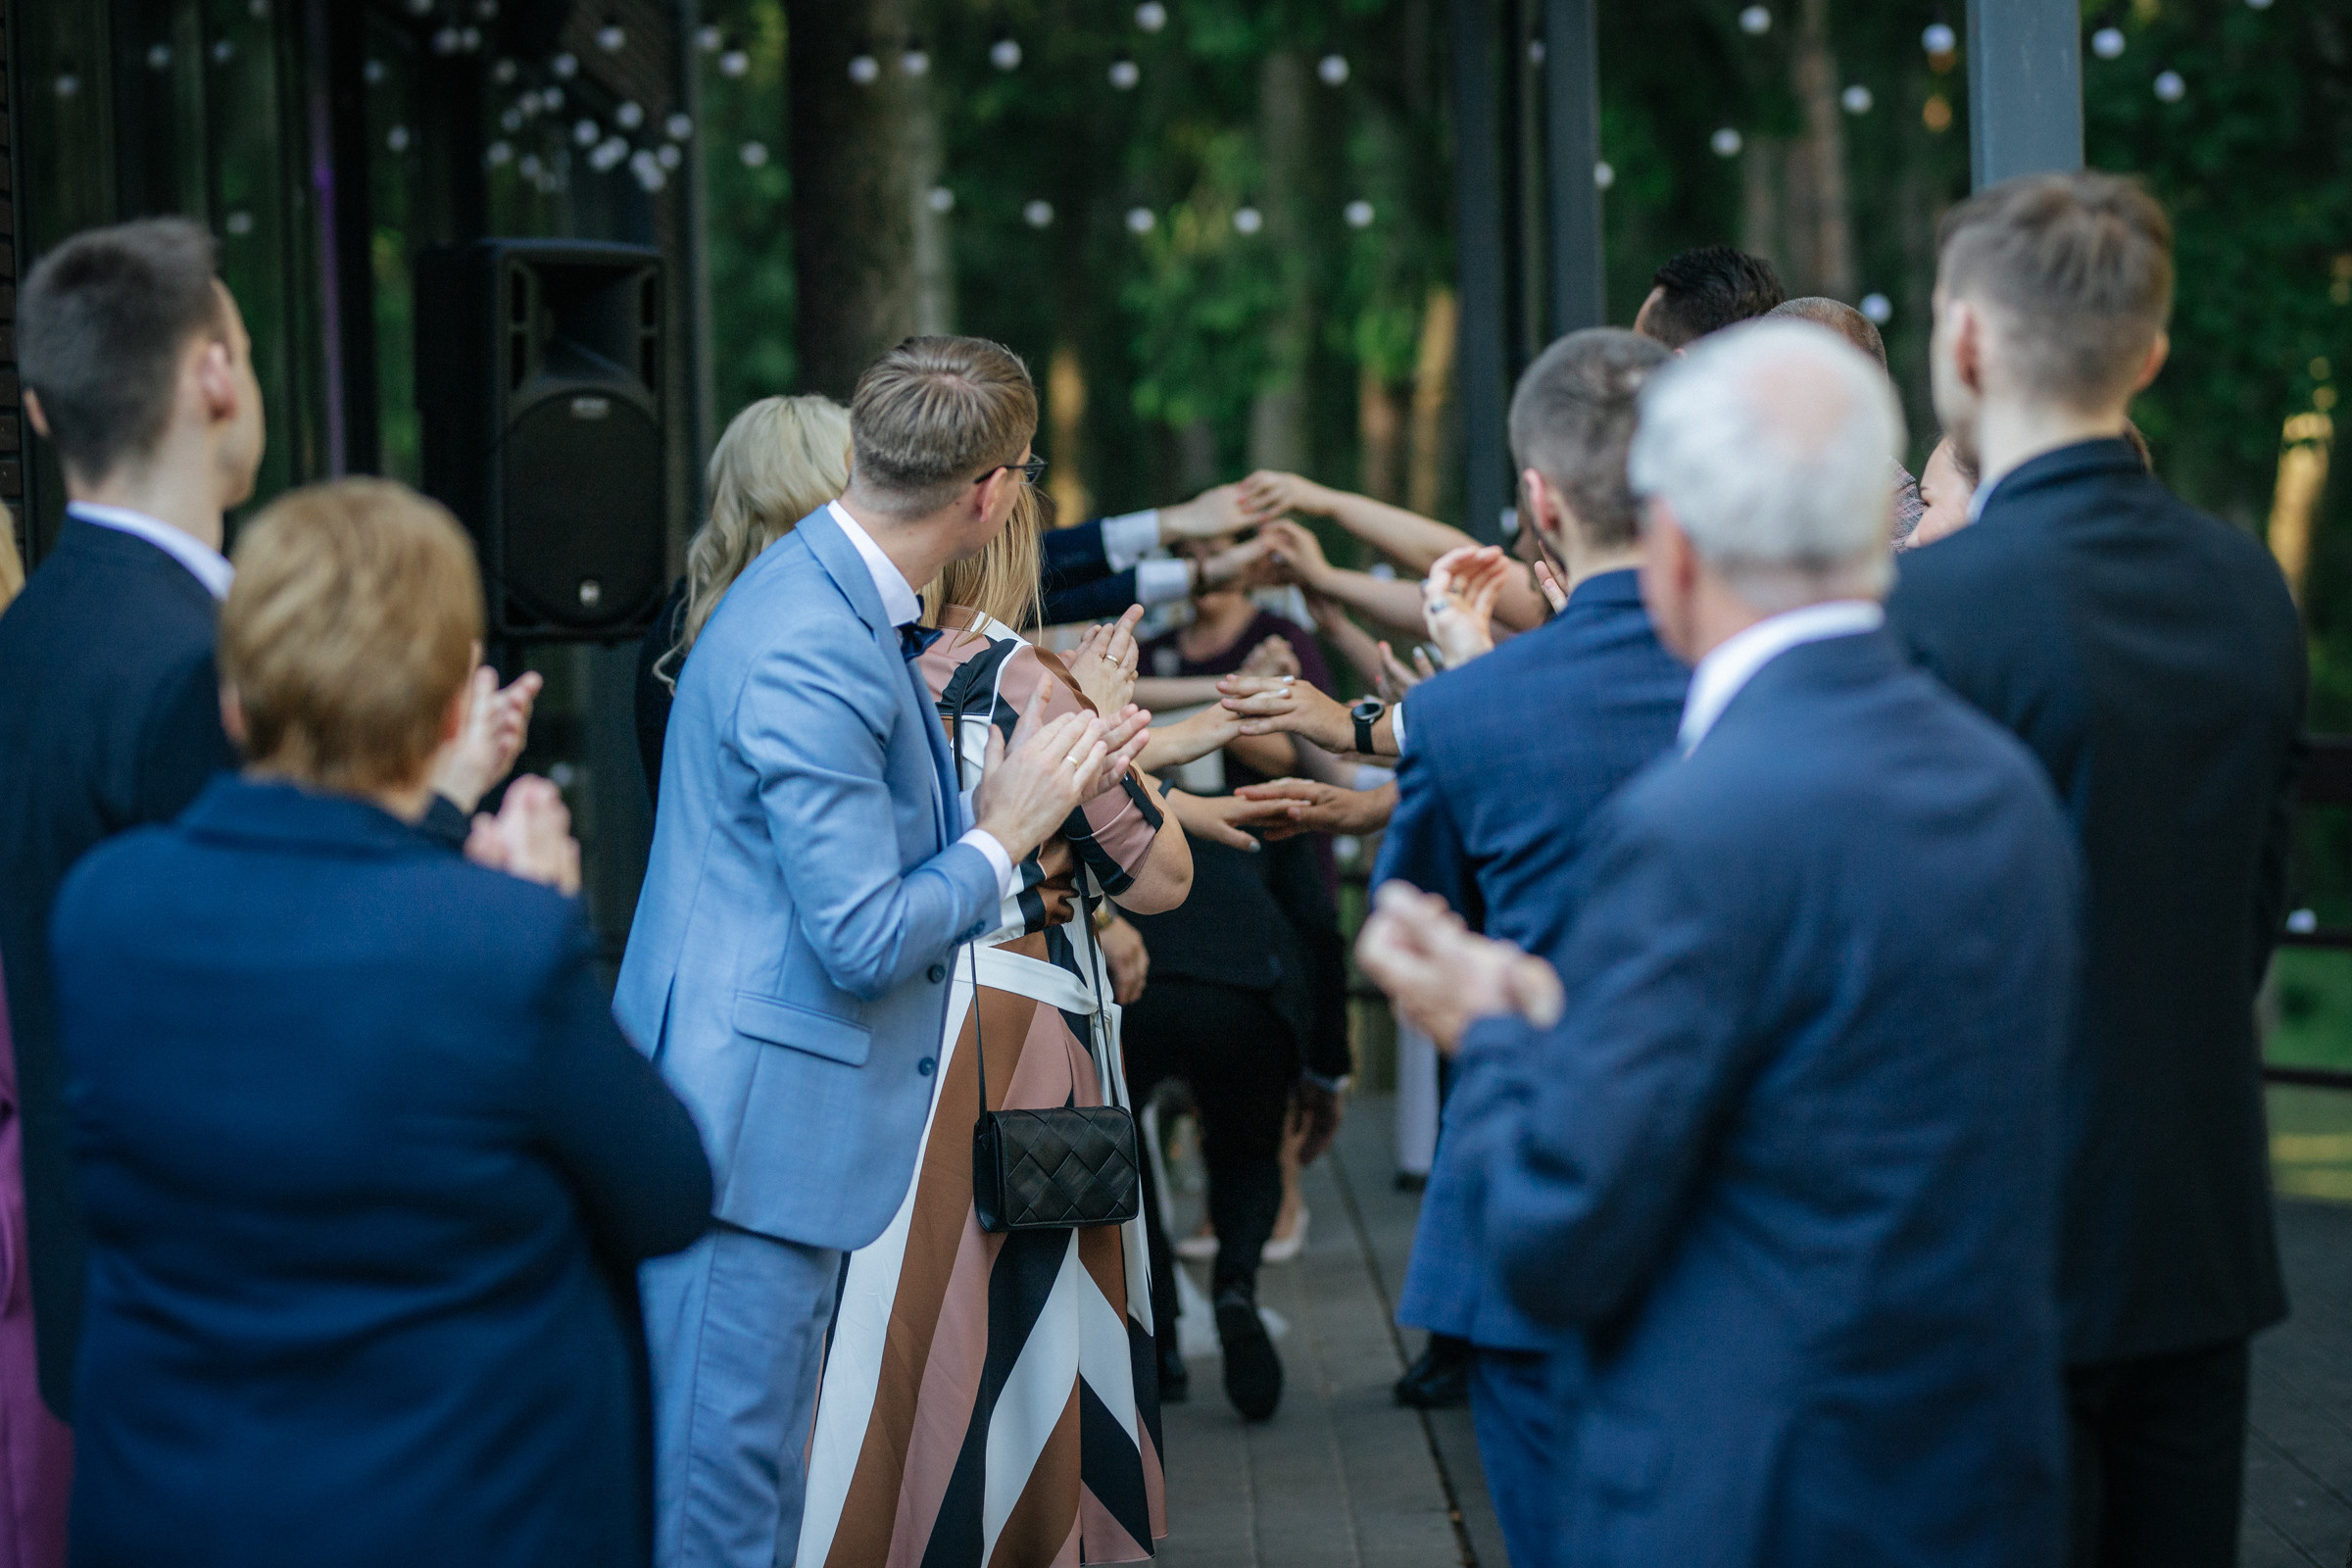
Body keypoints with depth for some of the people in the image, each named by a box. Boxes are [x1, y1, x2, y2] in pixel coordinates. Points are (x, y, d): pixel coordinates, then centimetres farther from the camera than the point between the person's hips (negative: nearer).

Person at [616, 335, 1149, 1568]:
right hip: (752, 1129, -11)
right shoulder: (813, 652, -22)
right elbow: (864, 941, -22)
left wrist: (1043, 787, 12)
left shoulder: (838, 600, 10)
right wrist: (1005, 832, -8)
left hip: (770, 1125, 11)